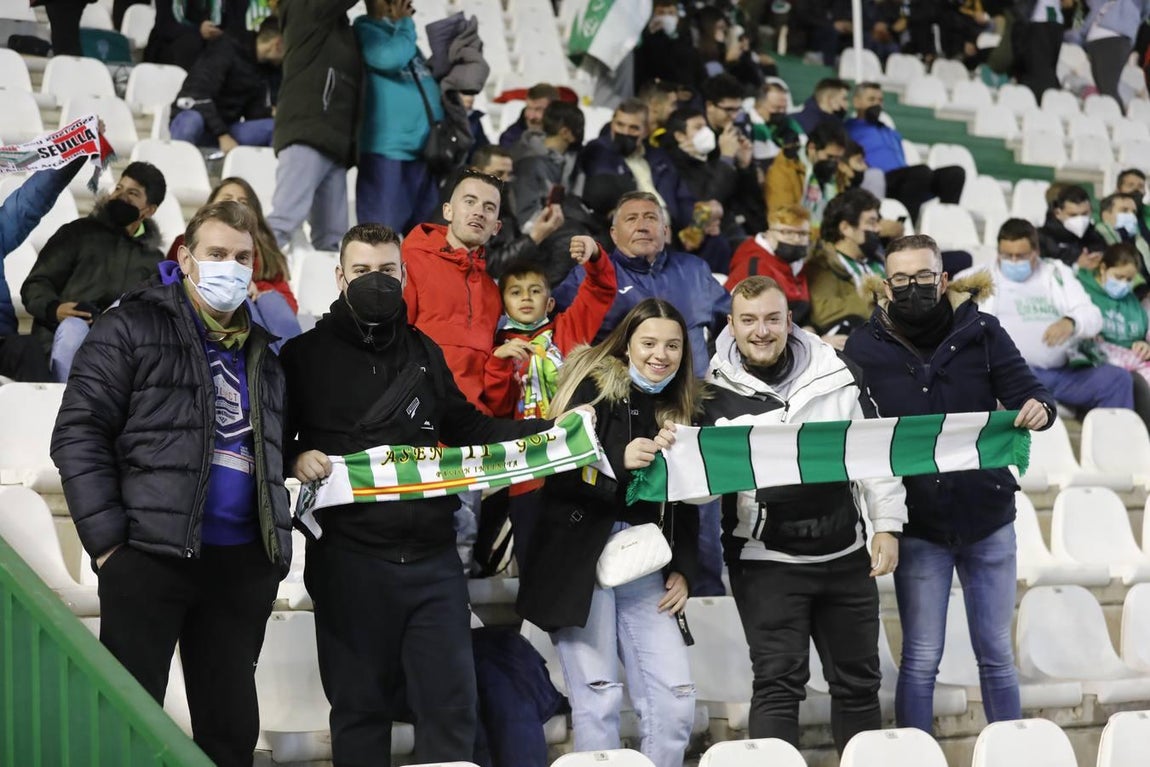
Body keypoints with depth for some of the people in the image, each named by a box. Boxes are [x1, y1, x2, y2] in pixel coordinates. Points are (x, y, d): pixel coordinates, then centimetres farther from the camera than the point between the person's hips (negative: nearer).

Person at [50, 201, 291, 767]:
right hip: (148, 554, -5)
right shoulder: (132, 328, 0)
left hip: (243, 563, 5)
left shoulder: (263, 348, 17)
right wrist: (107, 540, -12)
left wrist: (278, 538, 11)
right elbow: (78, 433, -5)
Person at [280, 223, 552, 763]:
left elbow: (466, 427, 20)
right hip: (349, 556, -3)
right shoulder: (307, 354, 1)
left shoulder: (425, 353, 15)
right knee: (361, 705, 5)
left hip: (433, 555, 4)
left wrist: (547, 431, 10)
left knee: (452, 702, 4)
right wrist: (295, 457, -19)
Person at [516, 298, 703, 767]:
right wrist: (618, 462, -26)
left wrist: (682, 569, 3)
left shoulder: (681, 409, 13)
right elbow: (558, 471, -12)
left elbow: (685, 502, 15)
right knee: (598, 694, -8)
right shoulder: (595, 388, -2)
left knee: (675, 693, -3)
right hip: (579, 558, -5)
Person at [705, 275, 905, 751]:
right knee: (777, 683, -5)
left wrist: (887, 526, 2)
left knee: (858, 680, 12)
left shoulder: (837, 374, 2)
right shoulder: (716, 394, -3)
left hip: (845, 555, 3)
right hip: (767, 561, -3)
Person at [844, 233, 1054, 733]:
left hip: (987, 516, 1)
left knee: (995, 651, 11)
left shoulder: (981, 331, -3)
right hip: (918, 523, -1)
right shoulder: (866, 347, -4)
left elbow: (1024, 391, -6)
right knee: (921, 659, 4)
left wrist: (1038, 409, -28)